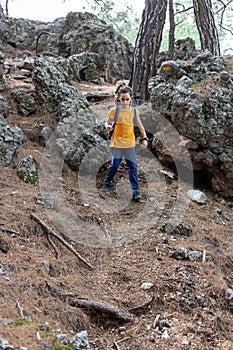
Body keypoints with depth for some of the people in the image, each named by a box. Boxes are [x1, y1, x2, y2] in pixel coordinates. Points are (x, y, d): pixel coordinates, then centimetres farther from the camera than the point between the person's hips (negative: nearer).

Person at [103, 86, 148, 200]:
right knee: (114, 165, 5)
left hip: (130, 144, 1)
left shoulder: (134, 112, 4)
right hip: (117, 143, -1)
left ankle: (136, 191, -2)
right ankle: (107, 181, 33)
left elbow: (140, 126, 13)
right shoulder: (114, 111, -1)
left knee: (133, 167, -3)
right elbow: (107, 122, 9)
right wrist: (108, 126, -15)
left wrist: (144, 138, 1)